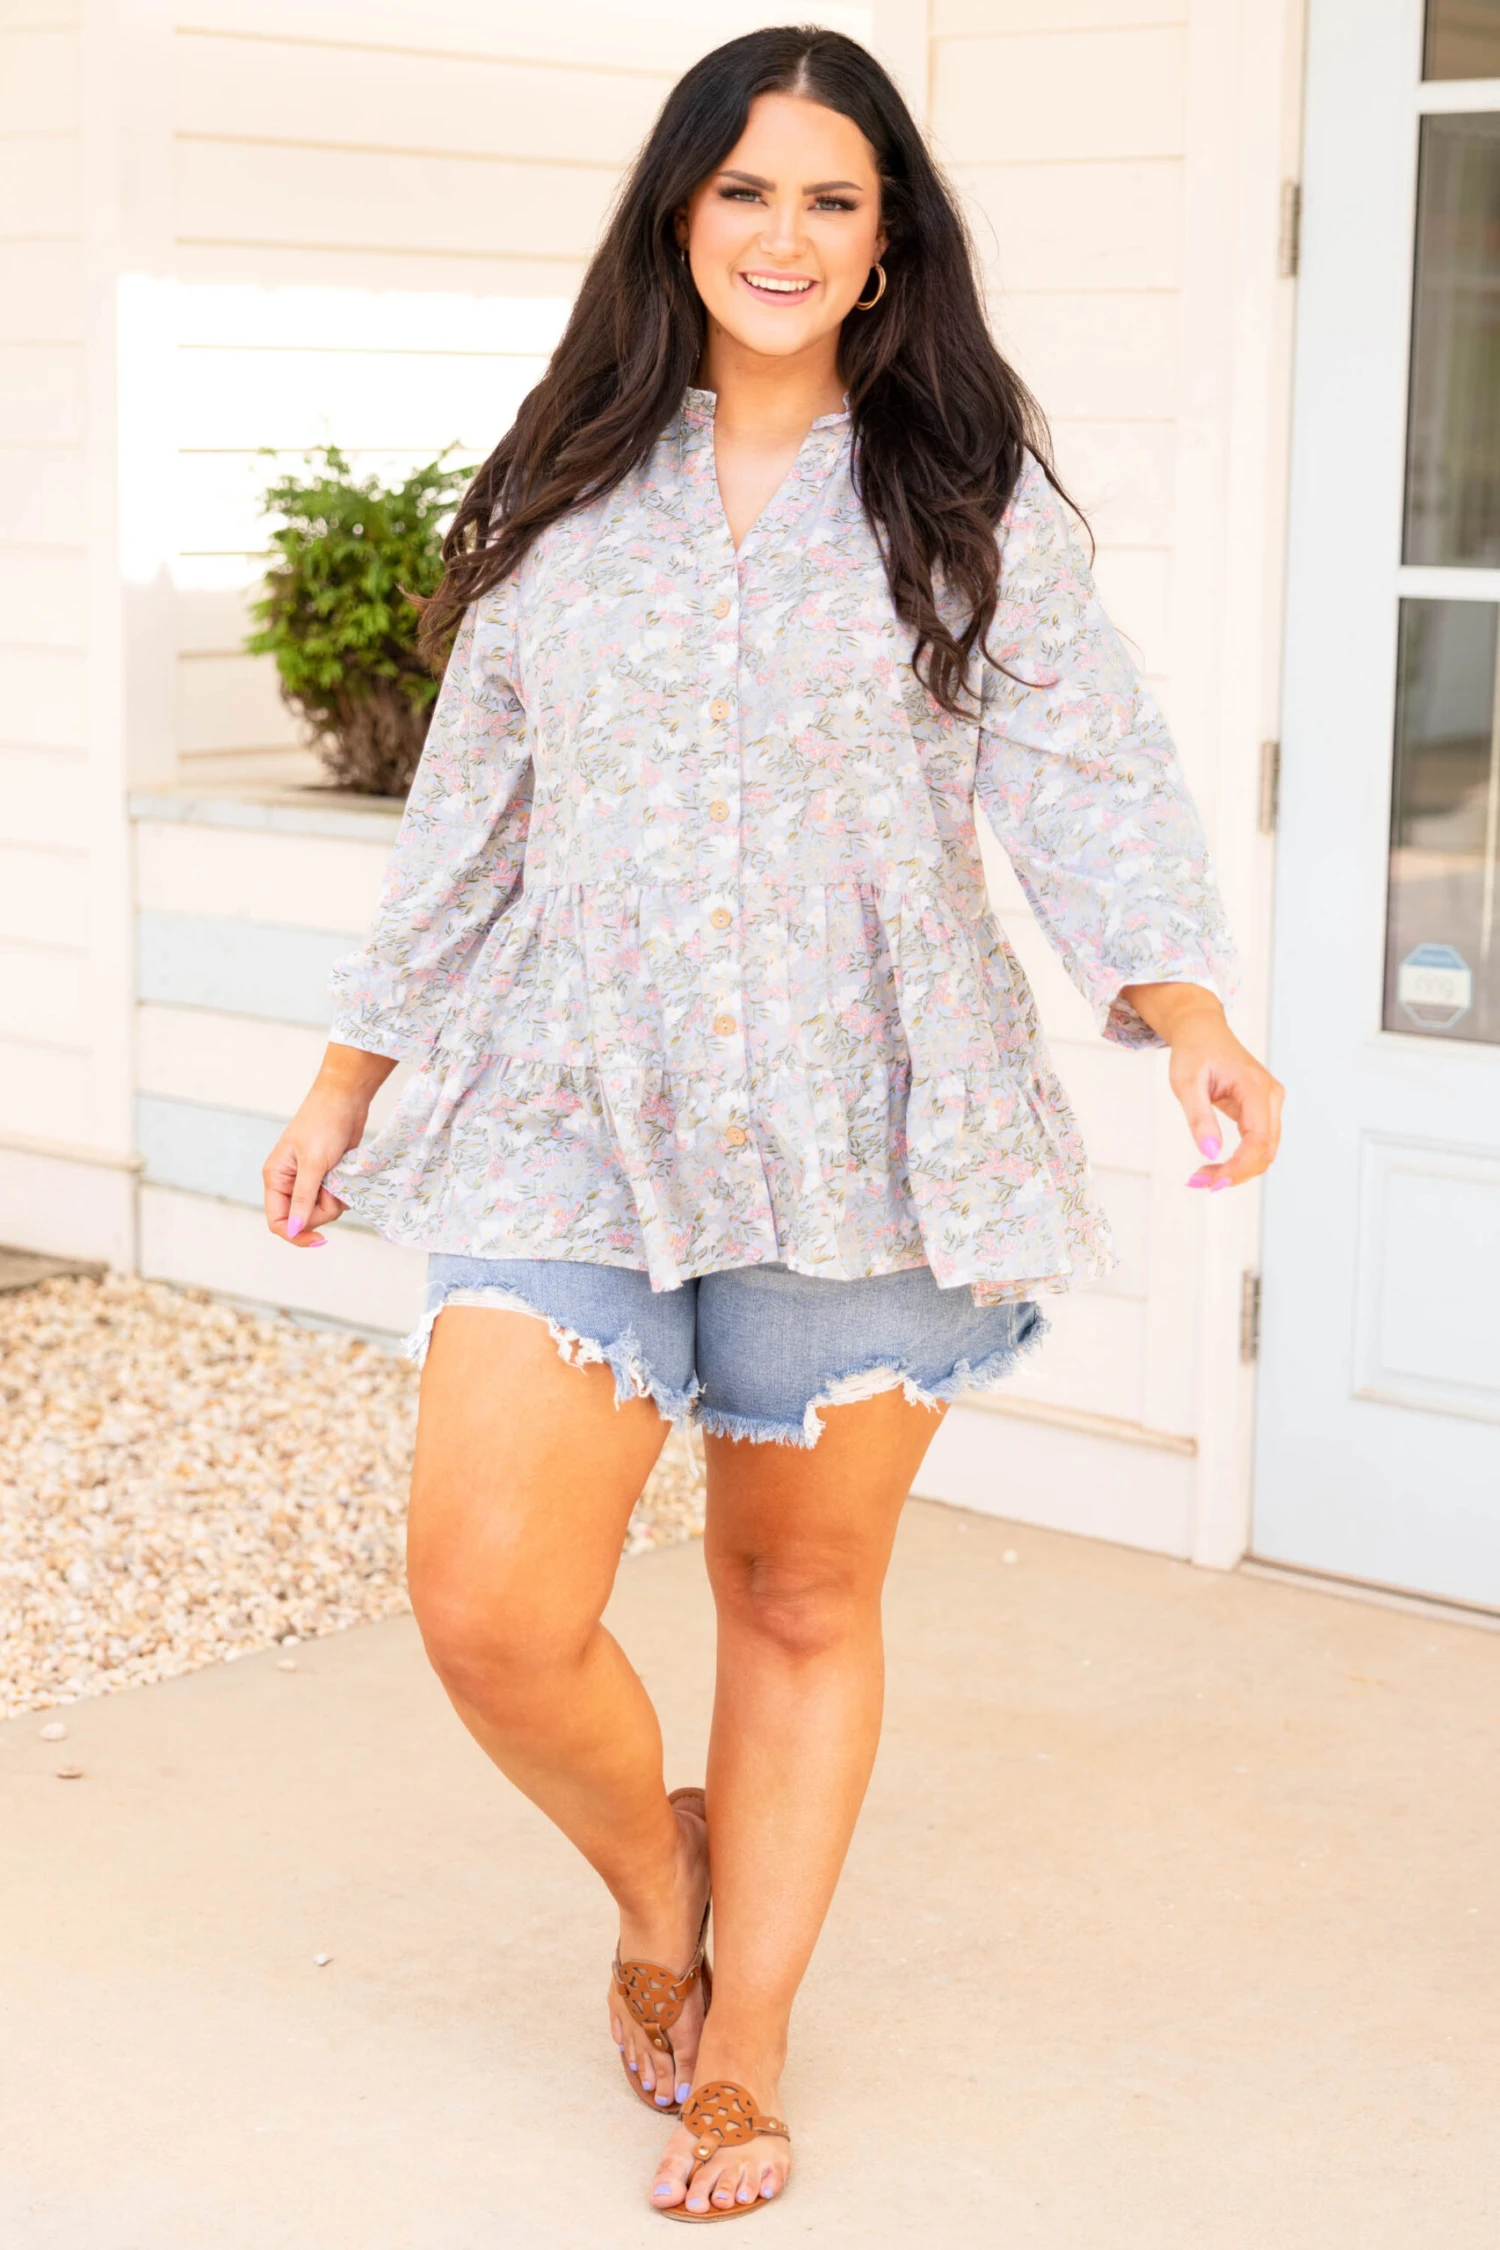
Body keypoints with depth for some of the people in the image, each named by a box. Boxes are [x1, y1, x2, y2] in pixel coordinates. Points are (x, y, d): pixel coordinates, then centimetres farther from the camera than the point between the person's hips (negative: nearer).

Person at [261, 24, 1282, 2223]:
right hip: (574, 1124, 1)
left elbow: (1089, 781, -5)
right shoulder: (566, 495, 10)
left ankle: (741, 2045, 29)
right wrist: (353, 1077, 18)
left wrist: (1190, 1011, -23)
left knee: (805, 1602, 9)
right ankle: (654, 1877, 23)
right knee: (492, 1609, -10)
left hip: (861, 1136, -1)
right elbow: (468, 812, 16)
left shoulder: (970, 502, 3)